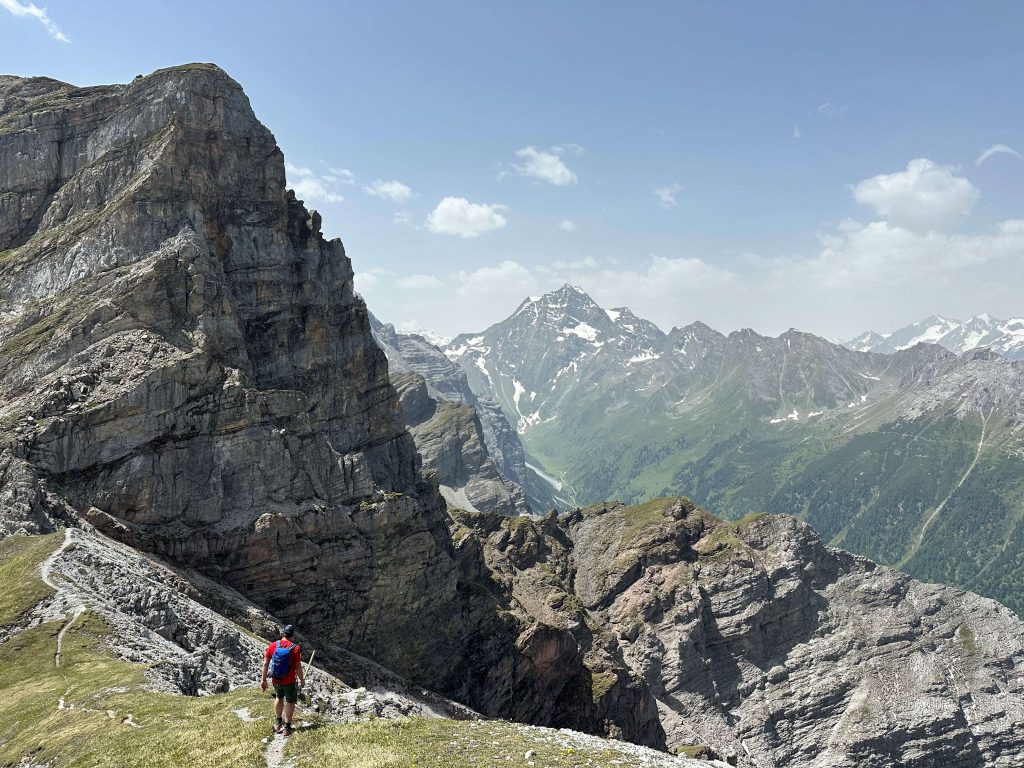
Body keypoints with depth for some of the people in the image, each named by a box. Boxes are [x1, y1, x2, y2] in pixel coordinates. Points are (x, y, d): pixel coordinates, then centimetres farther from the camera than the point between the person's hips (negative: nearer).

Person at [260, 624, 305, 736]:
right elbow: (298, 667, -13)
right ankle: (287, 727, 20)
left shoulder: (272, 646, -10)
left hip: (276, 680, 3)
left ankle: (279, 722, 38)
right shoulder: (295, 649, -17)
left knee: (279, 697, 29)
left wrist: (263, 680, 4)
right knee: (290, 702, 16)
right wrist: (302, 680, 2)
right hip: (290, 681, -3)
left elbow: (265, 664, -6)